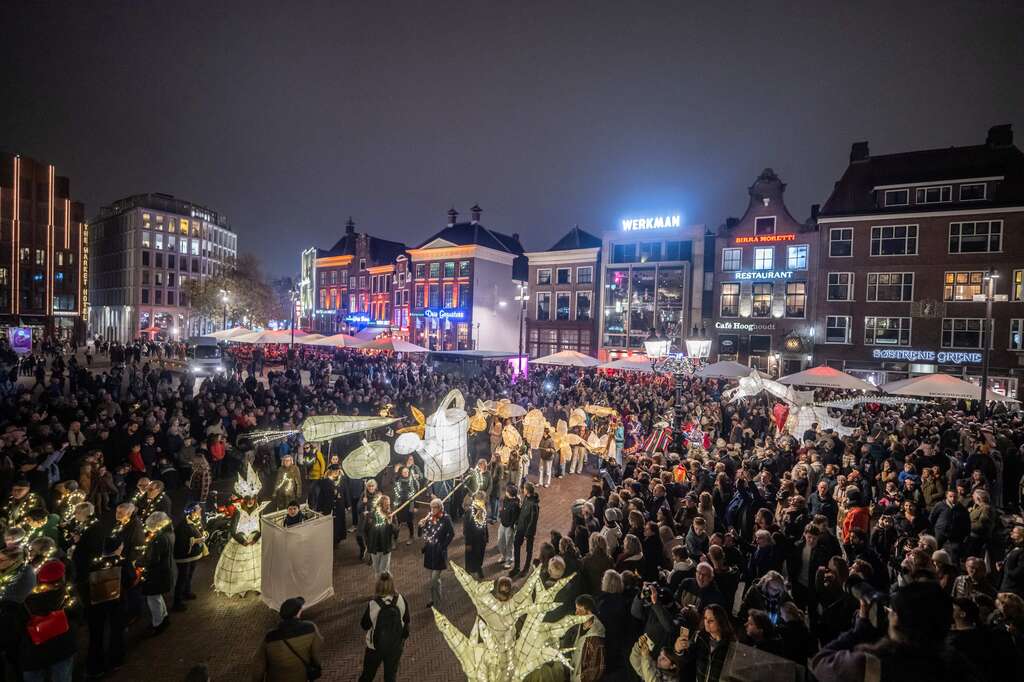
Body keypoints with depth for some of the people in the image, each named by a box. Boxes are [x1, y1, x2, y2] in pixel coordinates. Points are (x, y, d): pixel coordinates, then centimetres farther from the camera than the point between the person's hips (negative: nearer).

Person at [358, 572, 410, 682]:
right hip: (396, 646, 1)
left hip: (375, 646, -1)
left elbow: (365, 625, -9)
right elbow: (406, 622, -5)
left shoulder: (373, 604, -26)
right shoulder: (402, 601, -20)